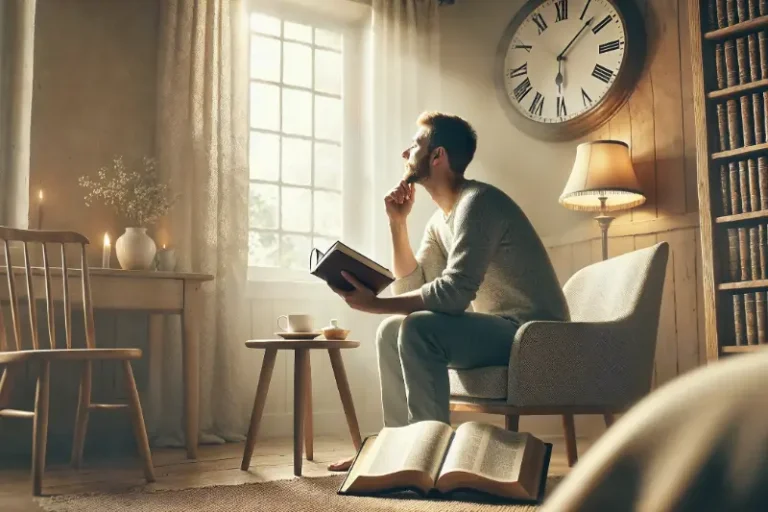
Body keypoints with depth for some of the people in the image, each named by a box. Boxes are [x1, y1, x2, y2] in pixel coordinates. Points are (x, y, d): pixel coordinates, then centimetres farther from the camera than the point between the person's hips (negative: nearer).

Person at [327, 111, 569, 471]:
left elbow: (454, 293, -27)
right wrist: (398, 223, 2)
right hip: (498, 327, 10)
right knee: (391, 331, 9)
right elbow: (411, 287, 10)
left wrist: (374, 304, -22)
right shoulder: (440, 219, 12)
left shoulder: (477, 201, -18)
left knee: (418, 329, -28)